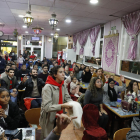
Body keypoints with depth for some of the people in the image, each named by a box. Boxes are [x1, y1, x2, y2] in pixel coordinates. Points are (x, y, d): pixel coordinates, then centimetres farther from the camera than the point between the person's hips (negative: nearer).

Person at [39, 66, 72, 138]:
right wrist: (62, 106, -38)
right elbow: (47, 107, -29)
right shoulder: (48, 87, -24)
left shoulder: (63, 85, -2)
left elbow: (67, 98, -1)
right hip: (49, 119, -6)